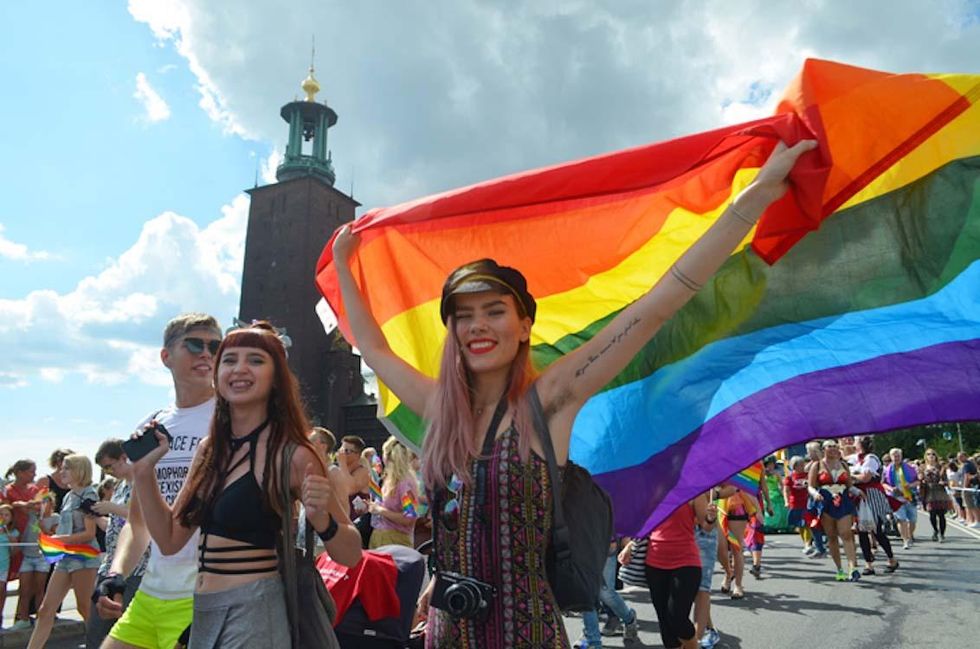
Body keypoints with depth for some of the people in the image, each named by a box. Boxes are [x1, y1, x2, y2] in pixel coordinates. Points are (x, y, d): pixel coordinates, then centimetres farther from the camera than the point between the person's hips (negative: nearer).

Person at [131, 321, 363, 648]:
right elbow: (171, 539, 7)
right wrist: (143, 472, -2)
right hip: (202, 613, 7)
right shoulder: (209, 449, 4)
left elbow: (350, 555, -11)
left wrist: (320, 519, -31)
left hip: (253, 612, -7)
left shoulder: (292, 454, -16)